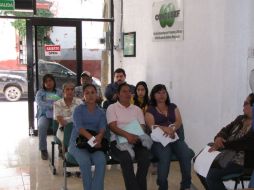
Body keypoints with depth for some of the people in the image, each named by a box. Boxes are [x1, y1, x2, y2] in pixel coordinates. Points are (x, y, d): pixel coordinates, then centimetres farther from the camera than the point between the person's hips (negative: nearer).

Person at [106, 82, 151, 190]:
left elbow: (142, 127, 11)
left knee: (145, 157, -27)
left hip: (136, 141, 3)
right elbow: (113, 127, -5)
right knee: (126, 158, -35)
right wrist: (127, 135, -23)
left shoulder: (137, 109, 20)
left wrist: (137, 137, -13)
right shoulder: (112, 108, 9)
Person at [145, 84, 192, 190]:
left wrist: (172, 128, -17)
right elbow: (152, 126, -5)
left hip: (175, 138, 3)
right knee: (165, 157, -35)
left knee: (186, 154, -27)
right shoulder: (150, 110, 11)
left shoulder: (173, 107, 21)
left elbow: (179, 122, 7)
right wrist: (165, 128, -25)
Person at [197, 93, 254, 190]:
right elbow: (226, 130, 11)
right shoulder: (240, 118, 12)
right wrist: (218, 138, -12)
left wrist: (221, 145, -22)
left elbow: (242, 143, -26)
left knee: (212, 175, -26)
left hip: (242, 161, -9)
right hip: (227, 155, 9)